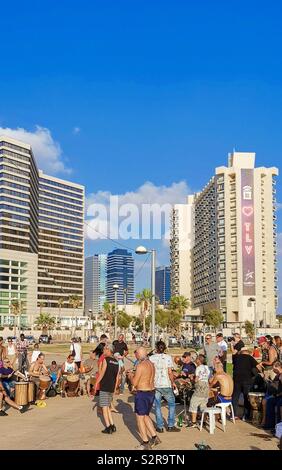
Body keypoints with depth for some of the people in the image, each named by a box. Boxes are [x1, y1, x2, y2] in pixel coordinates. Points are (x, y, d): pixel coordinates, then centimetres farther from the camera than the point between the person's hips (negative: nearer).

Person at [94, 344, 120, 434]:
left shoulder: (106, 360, -11)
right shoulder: (116, 361, 9)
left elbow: (102, 373, -14)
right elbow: (117, 376, 12)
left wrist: (96, 383, -5)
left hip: (104, 387, -7)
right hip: (112, 388, 7)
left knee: (104, 407, 0)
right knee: (108, 407, 18)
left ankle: (108, 428, -1)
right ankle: (112, 426, 13)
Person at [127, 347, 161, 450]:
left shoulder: (140, 365, -19)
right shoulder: (151, 364, 7)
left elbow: (134, 383, -17)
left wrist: (130, 376, 3)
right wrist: (134, 375, 21)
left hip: (142, 393, -8)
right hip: (151, 392, 8)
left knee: (140, 418, 4)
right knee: (145, 416, 22)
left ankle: (145, 443, 10)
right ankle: (154, 437, 21)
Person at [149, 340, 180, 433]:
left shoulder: (151, 358, -2)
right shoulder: (168, 357, -6)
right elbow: (170, 372, -7)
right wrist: (173, 383, 6)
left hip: (155, 385, 1)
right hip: (166, 385, -1)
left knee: (157, 406, 10)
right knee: (171, 403, 15)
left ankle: (160, 427, 10)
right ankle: (171, 426, 14)